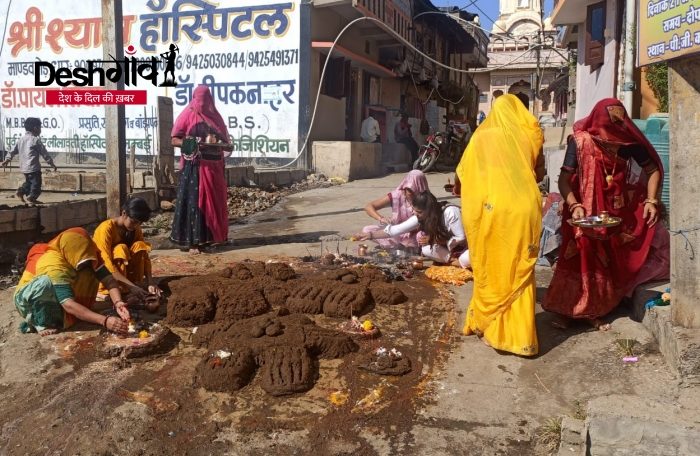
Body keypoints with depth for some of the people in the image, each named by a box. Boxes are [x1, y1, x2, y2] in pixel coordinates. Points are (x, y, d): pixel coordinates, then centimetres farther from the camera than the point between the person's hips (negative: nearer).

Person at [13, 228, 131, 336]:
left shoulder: (84, 254, -16)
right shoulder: (54, 264, -36)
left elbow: (109, 279, -21)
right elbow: (69, 305, -45)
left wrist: (118, 302, -41)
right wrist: (104, 321, -53)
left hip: (55, 300, 7)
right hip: (27, 299, -7)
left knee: (90, 274, -17)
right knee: (45, 282, -39)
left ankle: (57, 317, -9)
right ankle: (43, 324, -17)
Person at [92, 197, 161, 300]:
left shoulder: (136, 229, -6)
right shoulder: (106, 229, -26)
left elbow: (144, 255, -10)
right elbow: (106, 264, -33)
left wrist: (150, 281, -26)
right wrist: (131, 286, -41)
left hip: (123, 270, 6)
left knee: (139, 246, -18)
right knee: (121, 249, -31)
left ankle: (136, 283, -17)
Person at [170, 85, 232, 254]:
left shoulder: (214, 116, 15)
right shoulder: (188, 115, 0)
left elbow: (227, 143, 16)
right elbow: (175, 140, -5)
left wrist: (227, 146, -7)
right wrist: (194, 144, -21)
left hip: (214, 166, 5)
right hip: (195, 166, -5)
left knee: (214, 201, 7)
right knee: (194, 201, -7)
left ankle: (209, 237, 17)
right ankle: (191, 240, -6)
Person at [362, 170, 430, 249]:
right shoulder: (396, 196, -16)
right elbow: (368, 207, -18)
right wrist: (380, 218, -36)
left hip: (414, 235, -2)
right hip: (396, 232, 2)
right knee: (367, 230, -17)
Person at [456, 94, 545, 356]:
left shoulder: (482, 137, 8)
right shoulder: (529, 137, 11)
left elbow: (462, 172, 13)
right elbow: (540, 174, 18)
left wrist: (459, 188, 34)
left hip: (492, 209, -1)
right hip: (525, 209, 1)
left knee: (492, 270, 12)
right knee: (520, 273, 10)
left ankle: (490, 327, 22)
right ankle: (520, 335, 14)